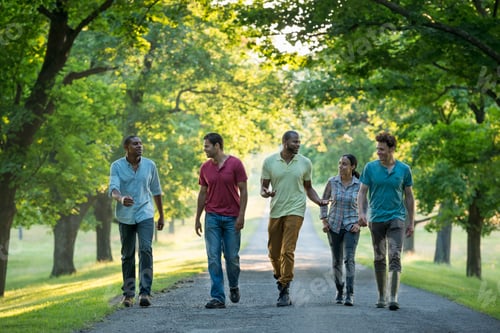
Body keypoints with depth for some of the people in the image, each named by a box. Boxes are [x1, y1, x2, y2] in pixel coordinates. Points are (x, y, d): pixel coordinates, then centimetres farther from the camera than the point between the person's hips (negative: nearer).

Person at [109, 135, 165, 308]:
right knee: (127, 255, 7)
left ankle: (145, 292, -19)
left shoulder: (150, 165, 1)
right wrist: (121, 199, -40)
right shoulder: (117, 166, -4)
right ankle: (128, 294, 17)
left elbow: (156, 191, 11)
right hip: (125, 217, 0)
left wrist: (161, 216, 15)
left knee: (146, 250, -16)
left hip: (145, 215, 0)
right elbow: (113, 189, -17)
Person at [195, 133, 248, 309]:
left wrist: (241, 215, -12)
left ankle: (233, 287, 30)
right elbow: (202, 193, 12)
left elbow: (243, 191, -6)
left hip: (232, 218, -3)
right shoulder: (205, 167, 5)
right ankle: (218, 297, -3)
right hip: (212, 217, 3)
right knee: (213, 258, -4)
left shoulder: (235, 164, -6)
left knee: (232, 257, 3)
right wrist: (197, 218, 9)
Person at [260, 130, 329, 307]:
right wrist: (265, 193, -18)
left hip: (295, 211, -2)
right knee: (274, 252, 8)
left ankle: (284, 291, -9)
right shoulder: (269, 162, 2)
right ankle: (280, 277, 34)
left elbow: (308, 188, 14)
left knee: (288, 251, -12)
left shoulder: (305, 163, 4)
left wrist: (319, 201, -4)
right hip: (275, 211, 2)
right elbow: (263, 187, 6)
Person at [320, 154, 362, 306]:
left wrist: (360, 224, -10)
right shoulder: (332, 182, -3)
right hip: (334, 226, 2)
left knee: (349, 259, -18)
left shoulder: (359, 185, -7)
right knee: (337, 261, 9)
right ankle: (339, 290, 29)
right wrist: (324, 221, 0)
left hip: (351, 226, -2)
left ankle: (350, 295, -20)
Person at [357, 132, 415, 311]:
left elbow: (409, 196, 9)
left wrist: (411, 222, 7)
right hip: (376, 218, 1)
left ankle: (393, 298, -19)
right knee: (379, 259, 9)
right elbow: (362, 192, 3)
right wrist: (361, 213, -12)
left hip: (396, 218, -1)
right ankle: (381, 296, 19)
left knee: (395, 256, -13)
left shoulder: (404, 169, 2)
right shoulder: (370, 168, 2)